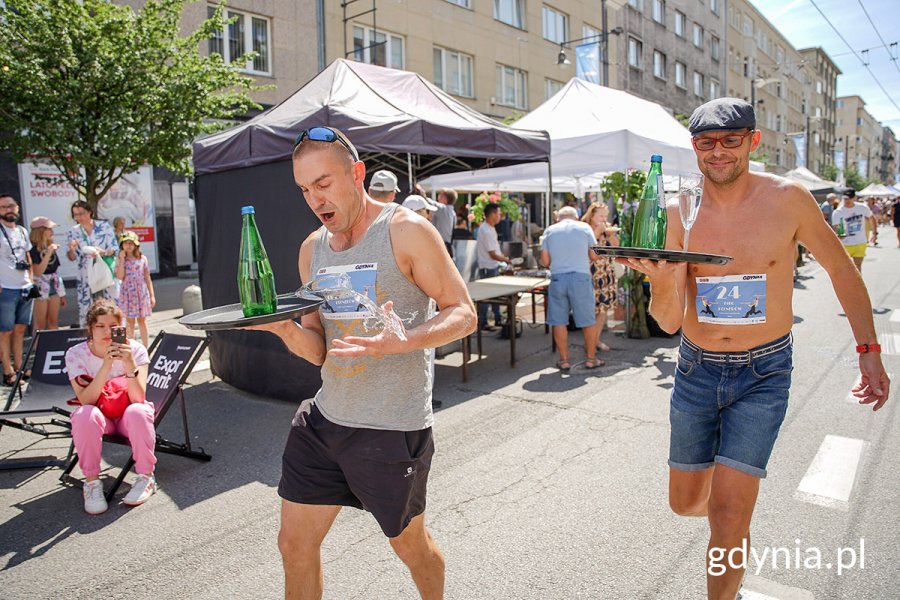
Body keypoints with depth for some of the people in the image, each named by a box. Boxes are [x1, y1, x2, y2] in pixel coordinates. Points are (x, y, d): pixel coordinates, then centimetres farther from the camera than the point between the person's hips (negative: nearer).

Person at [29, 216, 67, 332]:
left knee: (53, 322, 9)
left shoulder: (51, 247, 10)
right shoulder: (33, 250, -9)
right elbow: (38, 272, -19)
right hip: (40, 288, -6)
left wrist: (62, 293, 15)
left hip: (54, 286, 6)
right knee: (40, 325, -1)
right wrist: (49, 253, -19)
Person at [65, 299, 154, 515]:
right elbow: (86, 400, -25)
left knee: (137, 412, -34)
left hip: (127, 415, 0)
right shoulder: (76, 354, -12)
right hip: (100, 416, 1)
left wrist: (130, 365, -39)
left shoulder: (134, 350, -14)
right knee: (86, 415, -33)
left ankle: (146, 476, -15)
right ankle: (92, 482, -16)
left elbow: (138, 399, -24)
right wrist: (106, 365, -37)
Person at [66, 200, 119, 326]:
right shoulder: (73, 232, 6)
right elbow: (72, 258, 6)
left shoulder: (104, 226, 0)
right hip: (85, 277, 2)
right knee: (85, 311, -1)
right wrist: (71, 249, -16)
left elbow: (114, 249, -3)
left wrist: (102, 252, -23)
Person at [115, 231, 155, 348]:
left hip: (141, 292, 1)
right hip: (127, 293, -1)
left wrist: (152, 296, 4)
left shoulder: (142, 259, 3)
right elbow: (120, 277, -12)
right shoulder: (119, 259, 1)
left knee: (142, 320, 6)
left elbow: (147, 278, 6)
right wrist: (122, 259, -12)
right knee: (129, 321, 4)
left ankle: (146, 347, 11)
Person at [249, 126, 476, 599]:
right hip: (325, 418, 5)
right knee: (294, 544, 11)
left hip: (393, 427, -5)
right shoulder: (312, 248, 7)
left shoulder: (406, 231, -11)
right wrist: (287, 329, -16)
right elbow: (319, 350, 7)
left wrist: (404, 341, -29)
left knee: (408, 542, 17)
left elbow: (463, 312, -10)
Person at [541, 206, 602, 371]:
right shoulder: (584, 227, 7)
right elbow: (595, 255, 3)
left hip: (557, 278, 1)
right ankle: (591, 359, 16)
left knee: (559, 321, 8)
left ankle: (564, 360, 12)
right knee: (588, 320, 9)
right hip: (581, 277, -1)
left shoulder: (550, 230, 9)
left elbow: (545, 261, 5)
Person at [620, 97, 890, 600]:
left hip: (764, 374, -2)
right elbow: (670, 321, -11)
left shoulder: (786, 200, -10)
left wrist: (870, 351, 6)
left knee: (728, 519, -9)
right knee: (686, 501, 16)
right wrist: (662, 281, -33)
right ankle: (735, 504, 51)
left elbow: (841, 268, 6)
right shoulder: (679, 214, -7)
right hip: (697, 370, 3)